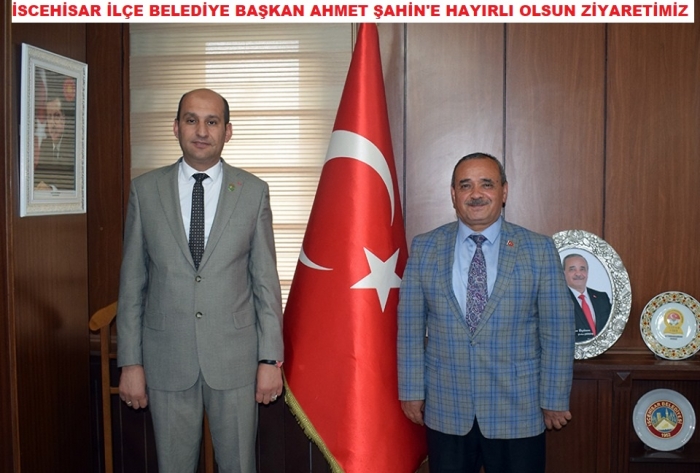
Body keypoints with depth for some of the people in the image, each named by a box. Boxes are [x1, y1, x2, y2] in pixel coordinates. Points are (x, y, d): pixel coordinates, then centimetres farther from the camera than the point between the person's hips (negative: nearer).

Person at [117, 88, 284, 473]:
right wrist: (130, 362, 1)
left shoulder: (253, 191, 0)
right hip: (166, 359, 1)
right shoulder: (145, 190, 2)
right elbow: (132, 281, 3)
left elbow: (266, 280, 0)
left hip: (235, 357, 0)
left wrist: (270, 358, -3)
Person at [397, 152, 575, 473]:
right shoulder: (424, 248, 0)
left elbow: (557, 332, -3)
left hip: (518, 412, -1)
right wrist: (412, 390, 1)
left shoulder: (539, 250, -4)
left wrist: (554, 399, -2)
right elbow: (410, 326, 1)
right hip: (446, 412, 1)